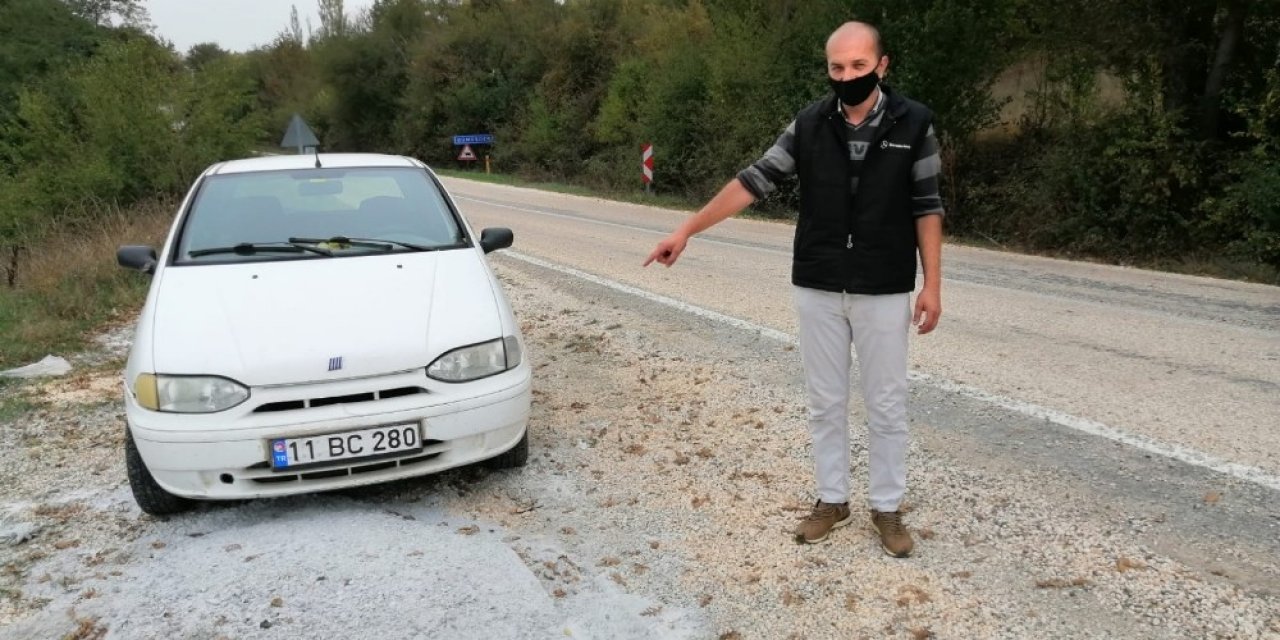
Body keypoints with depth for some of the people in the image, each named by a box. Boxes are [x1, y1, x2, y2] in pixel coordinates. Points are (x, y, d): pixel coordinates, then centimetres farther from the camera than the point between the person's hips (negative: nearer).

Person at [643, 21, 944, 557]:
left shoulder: (913, 123, -6)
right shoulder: (808, 125, -2)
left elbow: (926, 207, -1)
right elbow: (753, 181, -3)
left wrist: (932, 284, -5)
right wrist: (686, 230, -6)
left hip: (884, 292, -2)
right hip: (817, 290, 2)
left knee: (886, 405, 7)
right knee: (825, 402, 11)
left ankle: (887, 508, 23)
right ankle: (832, 499, 27)